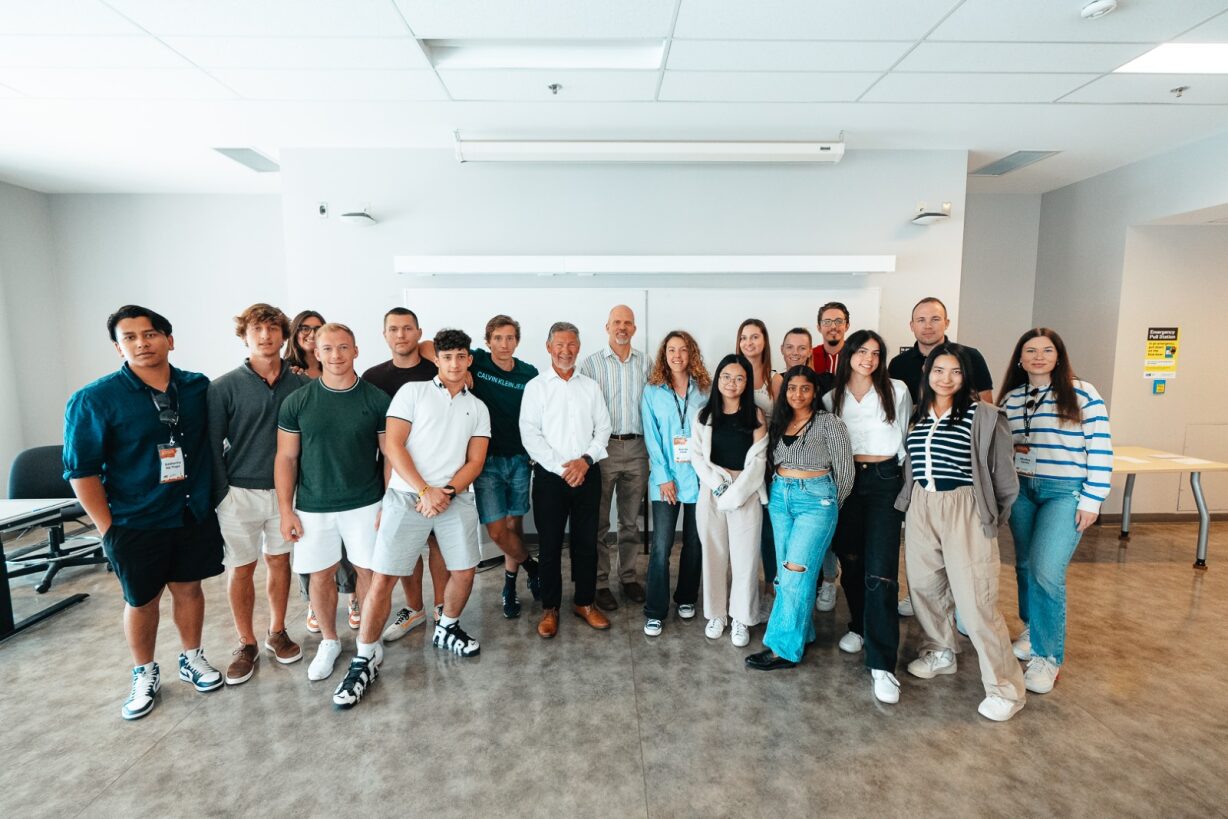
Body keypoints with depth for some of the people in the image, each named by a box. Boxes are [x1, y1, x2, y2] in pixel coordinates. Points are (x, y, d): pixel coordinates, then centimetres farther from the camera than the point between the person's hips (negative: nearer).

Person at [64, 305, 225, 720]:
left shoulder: (198, 387, -3)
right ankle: (144, 674, 33)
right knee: (141, 600, 12)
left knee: (188, 588, 15)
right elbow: (81, 470, -9)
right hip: (135, 524, -2)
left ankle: (192, 659, 34)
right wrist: (108, 528, -10)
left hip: (194, 515, 2)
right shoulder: (93, 400, -11)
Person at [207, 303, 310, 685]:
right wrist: (221, 495, -7)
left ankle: (277, 633, 32)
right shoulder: (224, 388, -6)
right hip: (240, 493, -1)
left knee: (279, 561, 14)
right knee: (241, 568, 9)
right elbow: (212, 446, -4)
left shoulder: (301, 384, -2)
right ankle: (247, 644, 26)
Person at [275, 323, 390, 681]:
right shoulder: (297, 402, -2)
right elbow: (286, 457, 2)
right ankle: (329, 642, 33)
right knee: (320, 575, 11)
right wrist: (285, 510, -2)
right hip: (313, 507, 1)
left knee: (367, 571, 7)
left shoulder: (377, 400, -4)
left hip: (365, 504, -1)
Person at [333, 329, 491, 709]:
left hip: (457, 498, 3)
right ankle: (366, 659, 16)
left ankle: (447, 628, 35)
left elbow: (475, 461, 6)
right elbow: (393, 446, -5)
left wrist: (447, 492, -11)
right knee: (382, 578, -3)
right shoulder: (412, 391, 4)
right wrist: (424, 490, -13)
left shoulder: (478, 408, 13)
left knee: (464, 572, 6)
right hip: (407, 495, -3)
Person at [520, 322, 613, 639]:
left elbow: (603, 428, 6)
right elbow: (530, 434, -7)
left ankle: (585, 603, 25)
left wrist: (585, 460, -11)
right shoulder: (536, 387, 1)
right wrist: (561, 468, -13)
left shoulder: (591, 386, 9)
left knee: (586, 541, 9)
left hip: (587, 475, 2)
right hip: (550, 476, -2)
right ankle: (550, 608, 21)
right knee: (549, 544, 6)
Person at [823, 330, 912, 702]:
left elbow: (906, 438, 6)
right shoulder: (832, 397, 7)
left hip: (885, 480, -3)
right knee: (850, 559, 12)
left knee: (880, 571, -10)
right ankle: (859, 626, 36)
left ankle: (881, 665, -6)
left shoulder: (896, 390, 1)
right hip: (846, 480, 3)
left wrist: (908, 485, 4)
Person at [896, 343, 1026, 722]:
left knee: (974, 599, -4)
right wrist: (910, 502, 14)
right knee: (925, 586, 14)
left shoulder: (982, 416, -9)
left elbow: (1002, 472, -4)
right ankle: (940, 653, 36)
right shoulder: (918, 415, 7)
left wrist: (993, 515, 3)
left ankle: (1005, 688, 13)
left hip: (964, 510, -5)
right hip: (920, 508, 6)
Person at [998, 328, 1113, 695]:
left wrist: (1091, 500, -9)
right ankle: (1032, 630, 33)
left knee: (1046, 572, -11)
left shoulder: (1082, 394, -5)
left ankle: (1048, 656, 4)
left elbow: (1101, 451, -6)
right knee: (1025, 566, 12)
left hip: (1065, 492, -4)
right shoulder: (1010, 398, 7)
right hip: (1021, 489, 4)